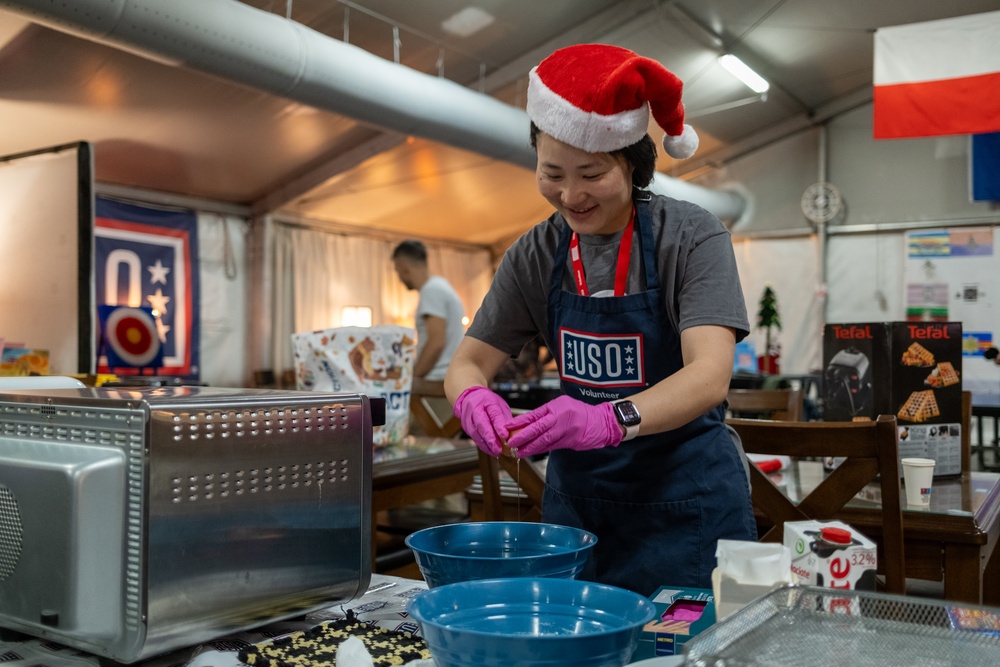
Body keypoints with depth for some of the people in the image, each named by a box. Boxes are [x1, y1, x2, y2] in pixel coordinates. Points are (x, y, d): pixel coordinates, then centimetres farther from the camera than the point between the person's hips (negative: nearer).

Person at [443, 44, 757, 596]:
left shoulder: (691, 237, -13)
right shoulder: (536, 254, 0)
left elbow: (710, 376, -24)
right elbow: (468, 362, 0)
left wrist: (614, 419, -42)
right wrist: (473, 397, -24)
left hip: (686, 497, -3)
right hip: (578, 491, 4)